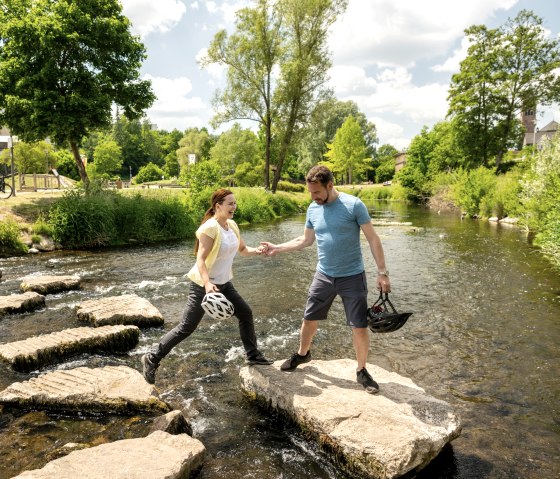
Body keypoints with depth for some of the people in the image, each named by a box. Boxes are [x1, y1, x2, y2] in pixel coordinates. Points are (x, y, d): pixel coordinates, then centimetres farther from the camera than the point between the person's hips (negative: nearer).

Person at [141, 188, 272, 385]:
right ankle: (152, 358, 12)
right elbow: (200, 260, -28)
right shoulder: (209, 228, -22)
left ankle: (253, 355, 26)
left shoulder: (232, 225, 3)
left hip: (224, 284, 8)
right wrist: (207, 284, -42)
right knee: (186, 328, -4)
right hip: (204, 285, -8)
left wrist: (256, 250, -7)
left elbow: (242, 249, 14)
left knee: (246, 313, 10)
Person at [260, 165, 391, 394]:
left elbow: (373, 239, -10)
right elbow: (305, 240, 14)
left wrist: (382, 272, -13)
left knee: (360, 327, 1)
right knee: (309, 319, 14)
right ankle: (302, 354, 41)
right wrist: (277, 248, 8)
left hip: (352, 277, -4)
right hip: (323, 276, 4)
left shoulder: (354, 205, -14)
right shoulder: (313, 209, 1)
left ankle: (361, 371, 24)